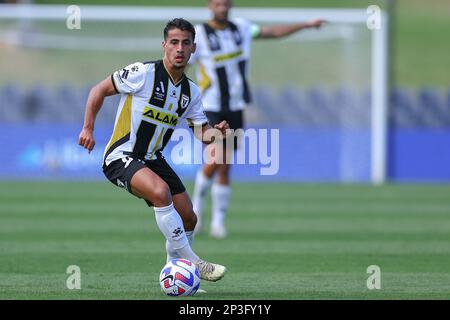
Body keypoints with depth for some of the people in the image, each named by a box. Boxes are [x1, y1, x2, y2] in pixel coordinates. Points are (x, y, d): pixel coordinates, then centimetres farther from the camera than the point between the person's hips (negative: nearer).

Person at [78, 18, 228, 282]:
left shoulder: (191, 91, 6)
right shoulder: (144, 73, -14)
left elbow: (203, 133, 7)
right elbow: (100, 90, -7)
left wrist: (216, 132, -16)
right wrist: (88, 128, -12)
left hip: (153, 159, 8)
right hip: (121, 157, -8)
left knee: (188, 219, 5)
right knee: (161, 191, -34)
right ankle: (193, 263, -28)